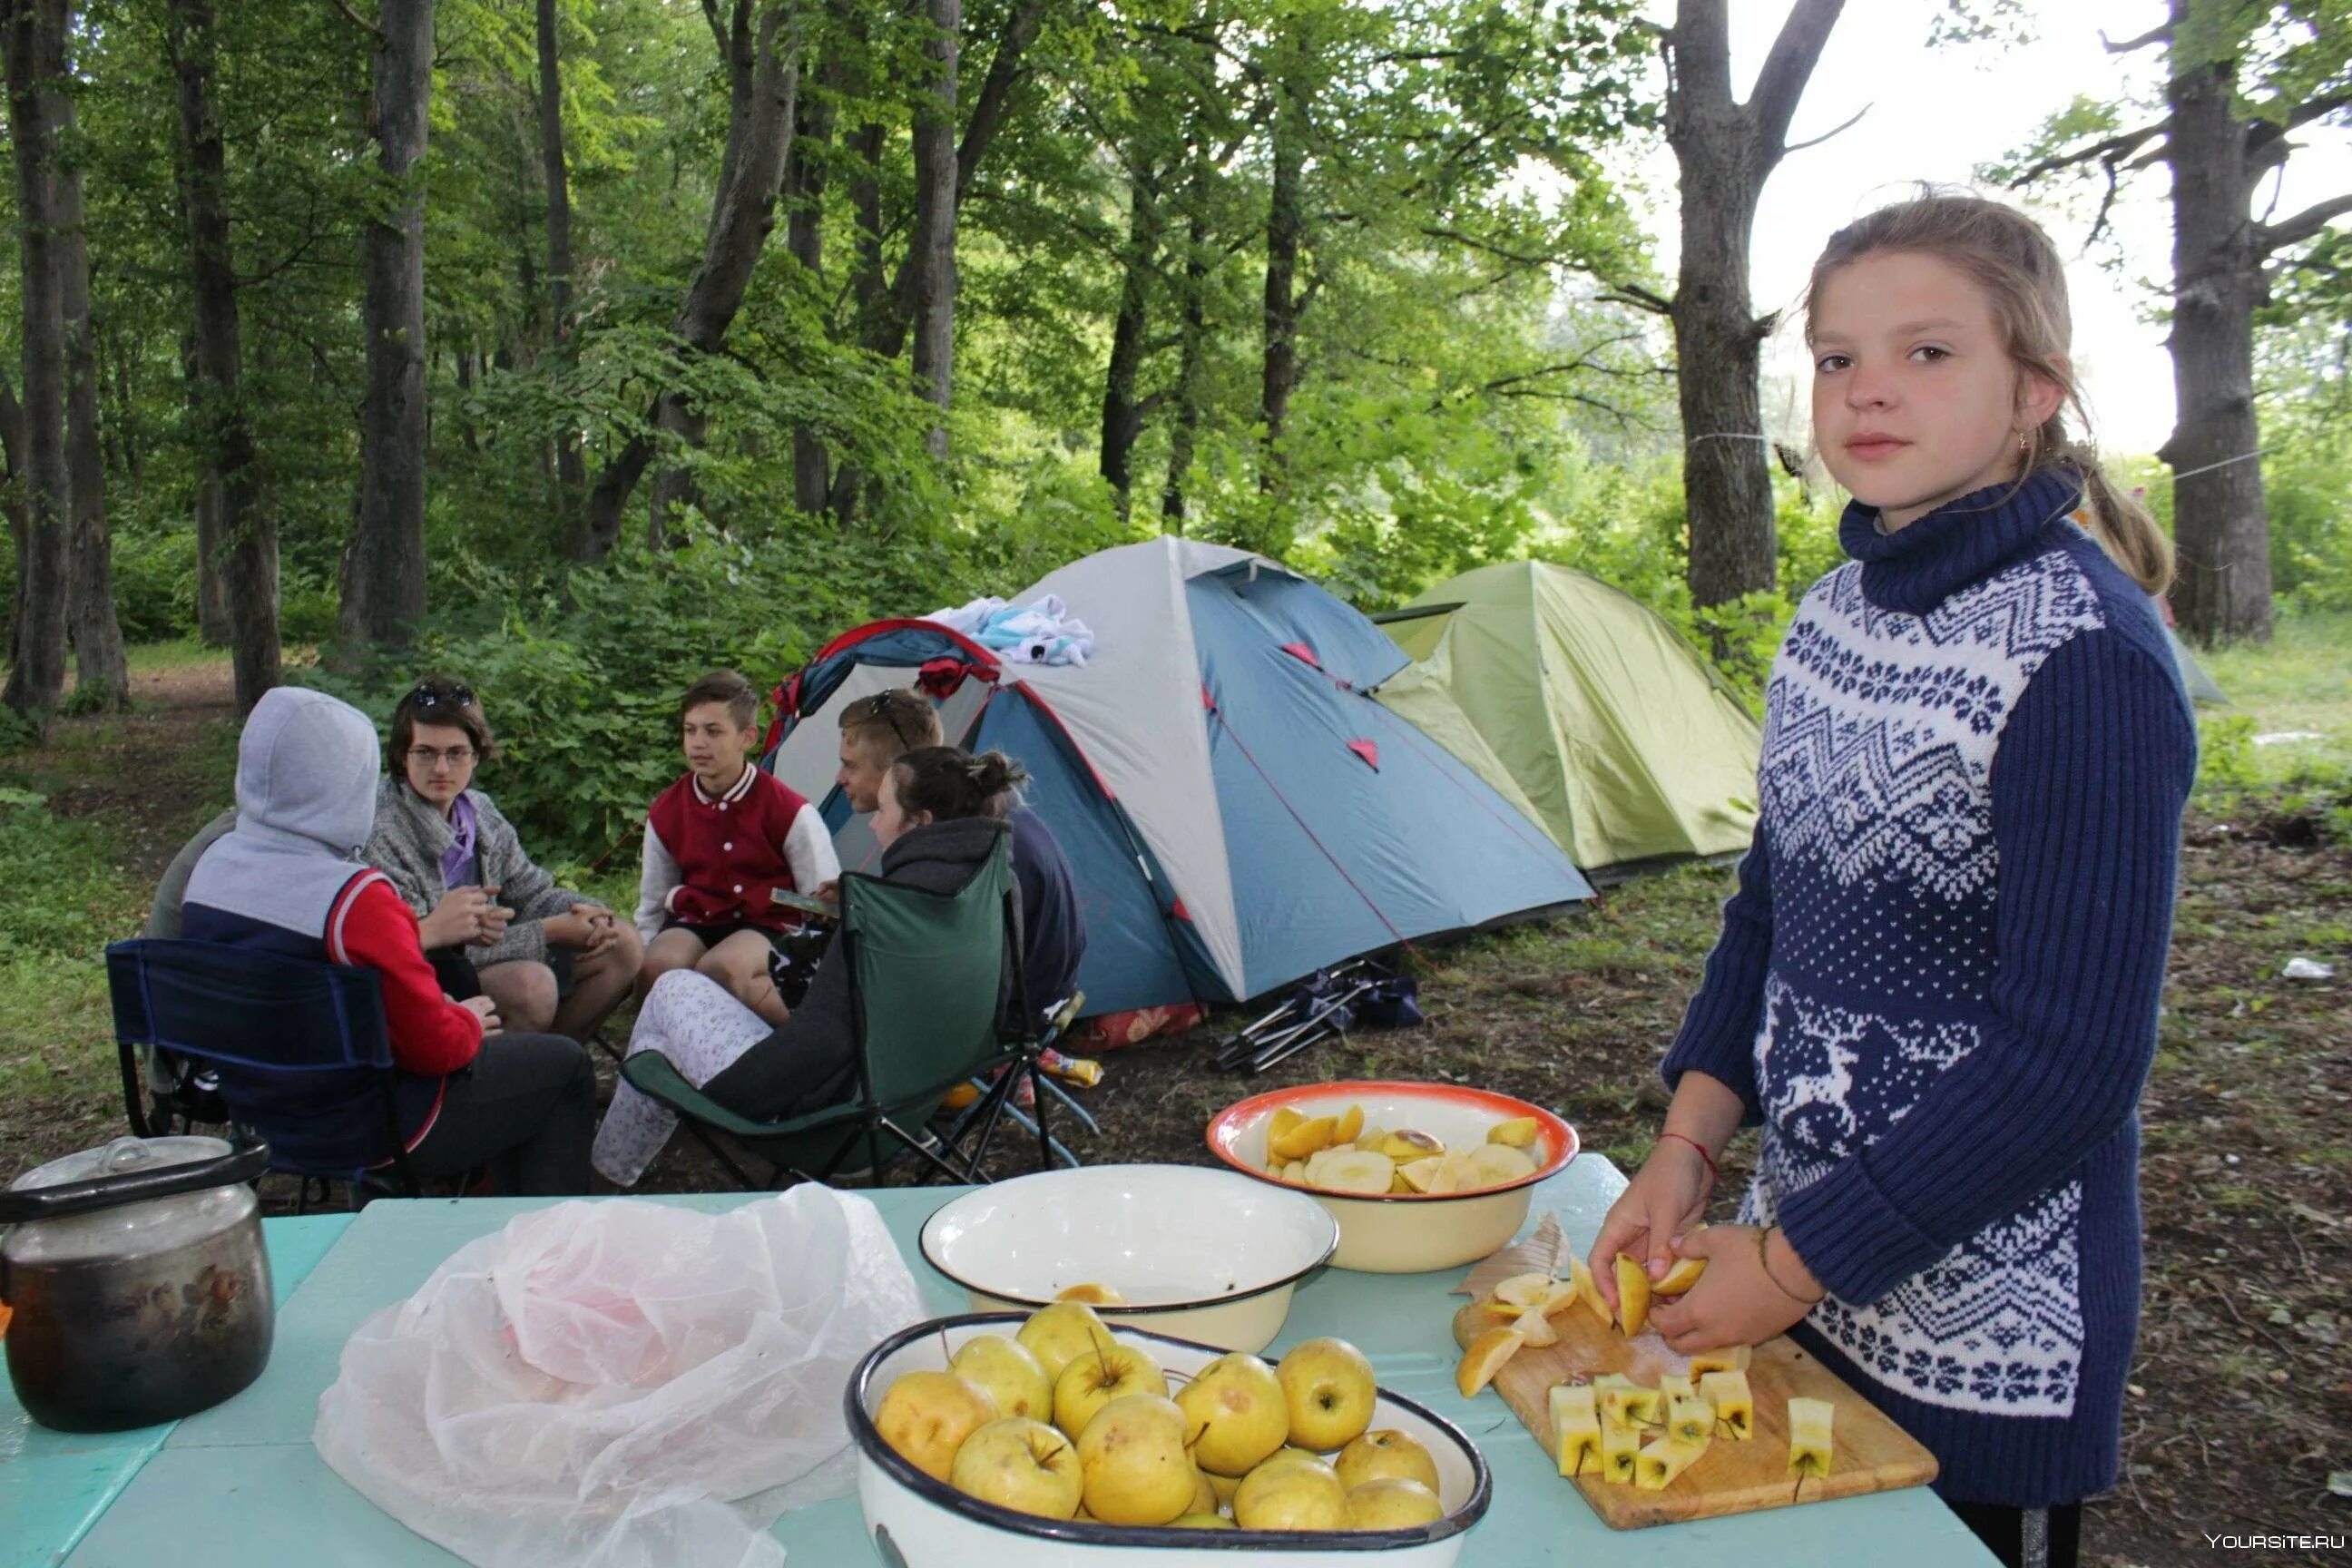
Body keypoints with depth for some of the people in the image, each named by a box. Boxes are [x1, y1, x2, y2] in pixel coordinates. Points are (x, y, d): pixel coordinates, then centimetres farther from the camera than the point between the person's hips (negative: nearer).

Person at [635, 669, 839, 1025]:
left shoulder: (791, 812, -10)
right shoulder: (666, 813, 3)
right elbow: (651, 905, 13)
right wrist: (637, 958, -3)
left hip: (768, 927, -4)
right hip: (695, 923, 4)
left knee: (720, 967, -38)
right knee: (657, 966, -32)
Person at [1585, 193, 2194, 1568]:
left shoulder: (2088, 656, -21)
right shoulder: (1840, 607, 2)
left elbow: (2072, 1055, -22)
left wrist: (1795, 1261, -17)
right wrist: (1690, 1146, -1)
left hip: (1986, 1320, -7)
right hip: (1807, 1245, 7)